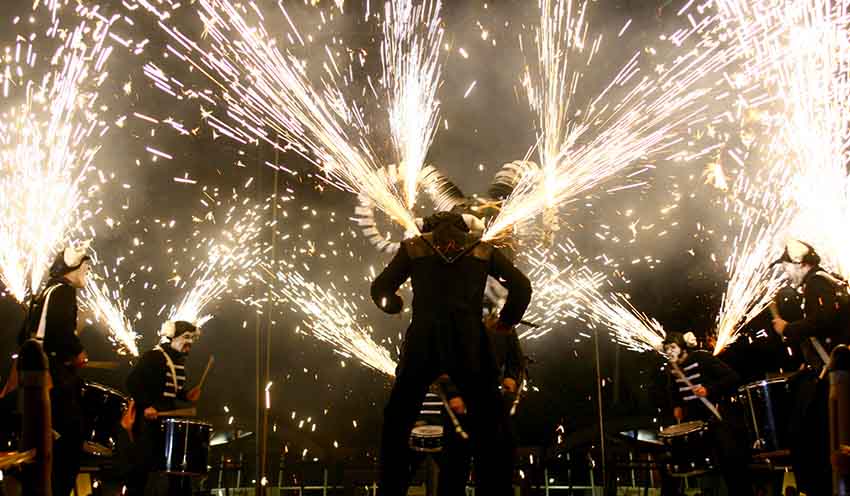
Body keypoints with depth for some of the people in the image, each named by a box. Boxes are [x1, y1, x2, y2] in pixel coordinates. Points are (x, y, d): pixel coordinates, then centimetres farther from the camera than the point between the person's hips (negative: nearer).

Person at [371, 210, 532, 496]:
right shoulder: (483, 250, 13)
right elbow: (521, 286, 6)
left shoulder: (413, 247, 12)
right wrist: (507, 321, 21)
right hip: (469, 344, 0)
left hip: (423, 342, 0)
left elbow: (380, 290, 11)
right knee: (490, 430, 11)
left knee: (396, 425, 16)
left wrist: (396, 306, 32)